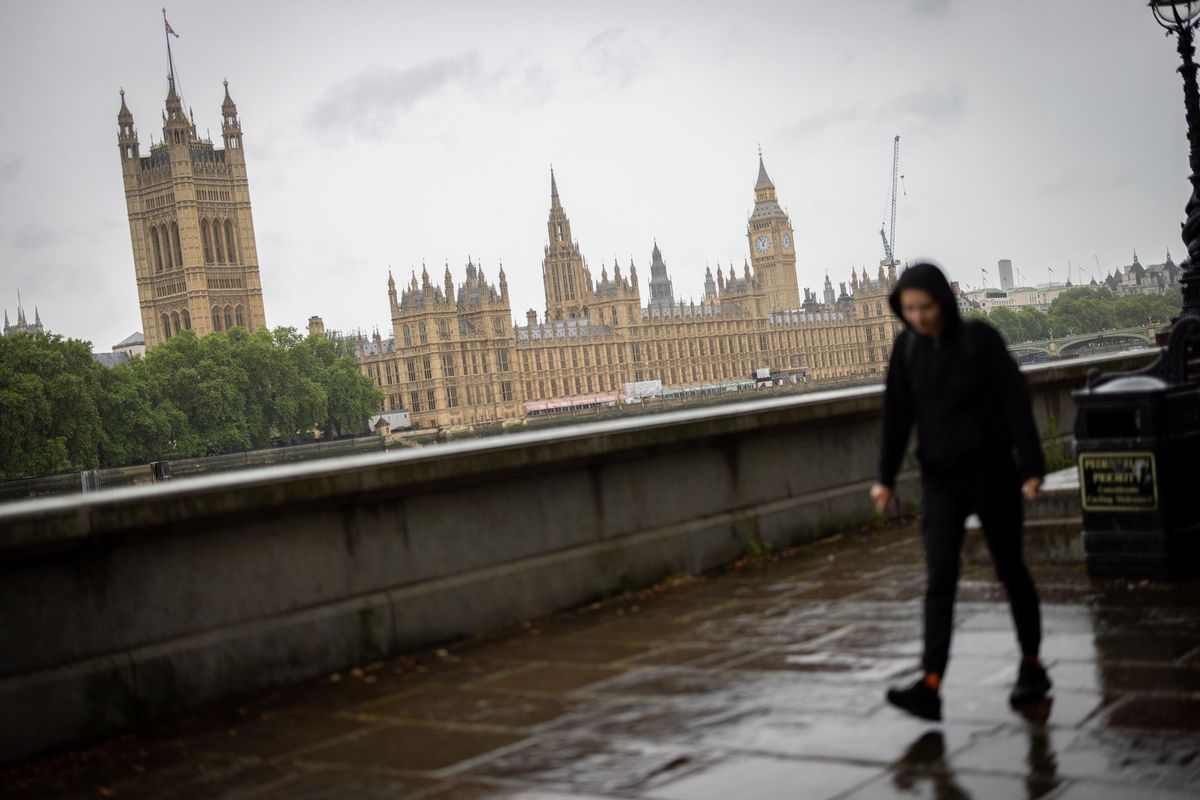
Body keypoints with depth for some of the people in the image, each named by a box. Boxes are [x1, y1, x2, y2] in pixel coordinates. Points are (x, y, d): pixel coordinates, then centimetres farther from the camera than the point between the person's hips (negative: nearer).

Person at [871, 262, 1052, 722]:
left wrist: (1031, 467, -14)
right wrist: (886, 477, 4)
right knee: (939, 579, -7)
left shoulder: (979, 338, -10)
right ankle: (930, 686, -14)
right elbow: (896, 415, 5)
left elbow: (1015, 402, -10)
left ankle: (1032, 666, 28)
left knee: (1010, 570, 11)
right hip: (939, 480, 3)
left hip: (992, 474, -2)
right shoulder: (906, 348, 0)